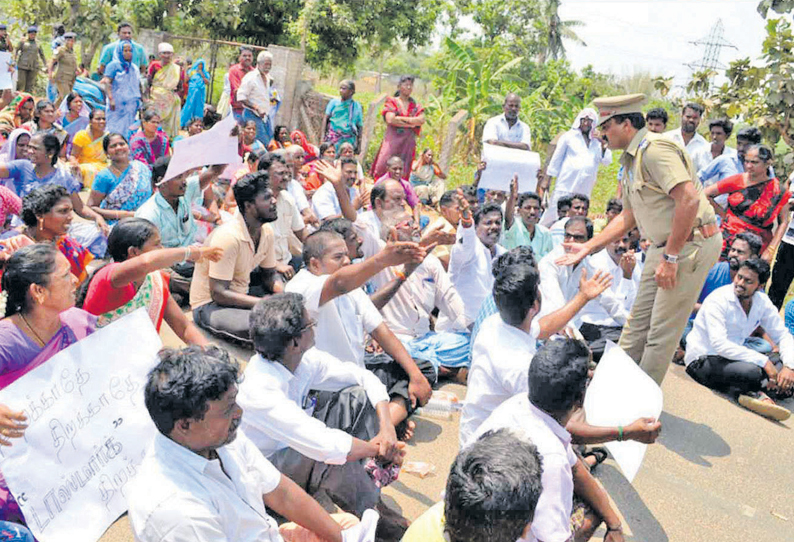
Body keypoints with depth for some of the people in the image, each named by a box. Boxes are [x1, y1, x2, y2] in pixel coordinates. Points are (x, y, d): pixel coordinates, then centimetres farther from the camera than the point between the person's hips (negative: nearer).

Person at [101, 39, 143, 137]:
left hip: (131, 106, 5)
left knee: (127, 131, 2)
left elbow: (138, 86, 22)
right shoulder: (113, 65, -2)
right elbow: (106, 83, -9)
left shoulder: (134, 68, 16)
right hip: (117, 105, -5)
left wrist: (139, 101, 18)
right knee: (116, 130, -6)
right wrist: (111, 99, -19)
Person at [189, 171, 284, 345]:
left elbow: (270, 274, 11)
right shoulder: (228, 236, -27)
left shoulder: (267, 232, -2)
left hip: (241, 293, 8)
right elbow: (218, 293, -27)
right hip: (209, 304, -8)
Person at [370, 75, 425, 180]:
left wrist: (401, 118, -7)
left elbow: (421, 120, -2)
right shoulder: (391, 102, 7)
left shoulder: (416, 106, 16)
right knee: (383, 167, -13)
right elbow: (390, 120, -10)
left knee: (403, 173, -3)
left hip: (408, 142, 3)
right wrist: (411, 124, -6)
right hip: (392, 139, -2)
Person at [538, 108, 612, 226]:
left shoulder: (597, 142, 14)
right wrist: (547, 179, 2)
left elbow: (606, 161, 7)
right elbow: (556, 159, 6)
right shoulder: (569, 136, 7)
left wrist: (603, 144, -8)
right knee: (554, 215, -8)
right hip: (566, 185, -3)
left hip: (584, 190, 3)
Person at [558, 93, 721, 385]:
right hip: (664, 245, 10)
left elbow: (689, 199, -27)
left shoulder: (655, 148, -17)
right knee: (638, 322, 14)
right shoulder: (631, 159, 15)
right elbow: (628, 216, 22)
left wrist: (670, 256, -22)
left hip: (691, 243, -10)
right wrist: (588, 247, 19)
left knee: (662, 332, -2)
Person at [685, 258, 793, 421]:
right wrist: (763, 361, -30)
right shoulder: (718, 300, -19)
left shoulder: (762, 302, 1)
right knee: (751, 372, -34)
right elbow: (719, 344, -29)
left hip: (732, 357, 7)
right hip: (702, 361, -7)